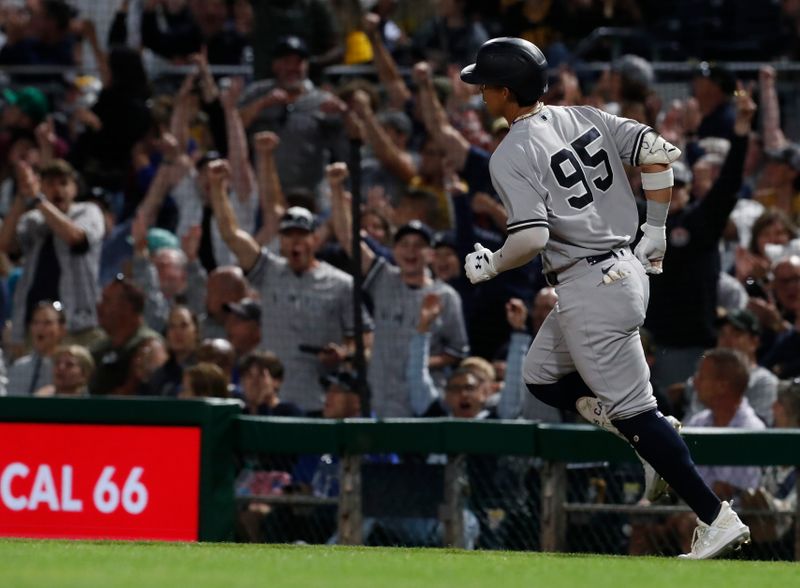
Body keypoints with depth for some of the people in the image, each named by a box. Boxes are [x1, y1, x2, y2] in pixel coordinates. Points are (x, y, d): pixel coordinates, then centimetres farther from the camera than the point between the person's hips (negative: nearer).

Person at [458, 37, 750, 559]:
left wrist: (490, 266, -3)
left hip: (590, 288, -9)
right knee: (543, 378, 22)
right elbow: (659, 153, 5)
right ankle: (654, 440, 10)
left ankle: (718, 518, -7)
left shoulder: (511, 156, -13)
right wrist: (655, 231, 13)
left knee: (632, 409, -5)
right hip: (628, 269, 9)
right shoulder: (584, 118, 9)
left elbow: (532, 238, -23)